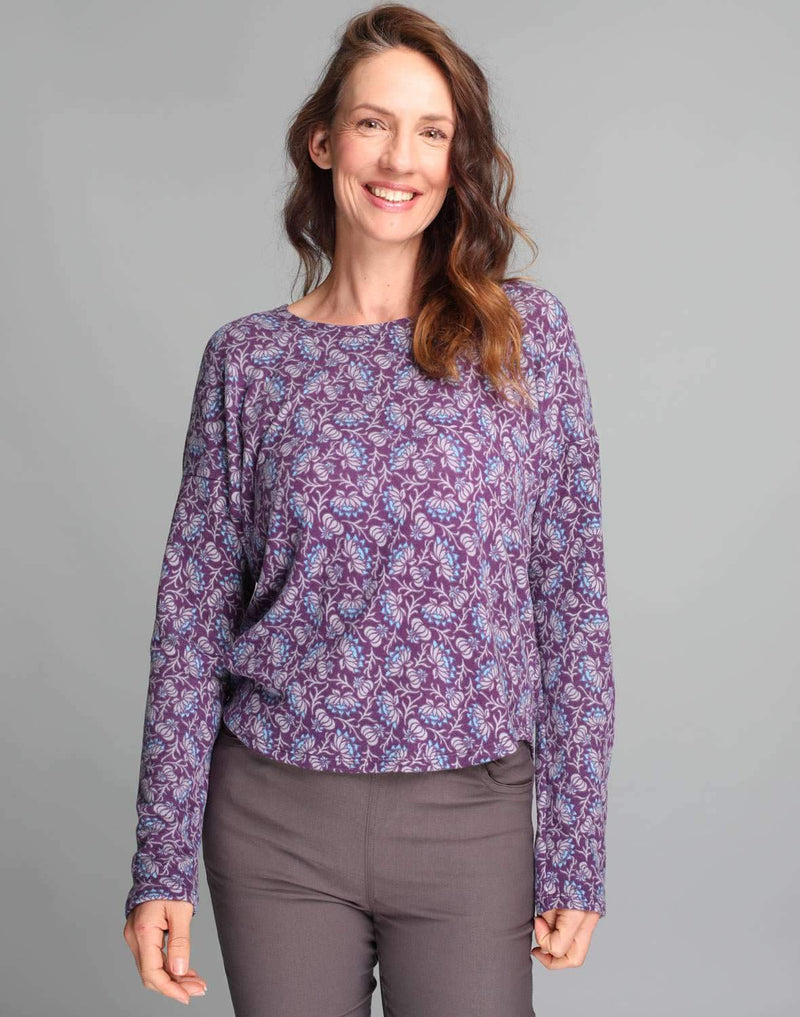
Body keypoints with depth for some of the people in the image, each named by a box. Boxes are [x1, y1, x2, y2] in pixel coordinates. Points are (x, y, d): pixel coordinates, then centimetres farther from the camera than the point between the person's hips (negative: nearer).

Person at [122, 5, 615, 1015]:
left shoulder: (526, 333, -2)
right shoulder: (248, 359, 0)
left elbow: (571, 597, -2)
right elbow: (192, 612, 1)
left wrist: (575, 855, -3)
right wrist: (161, 866, 0)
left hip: (469, 819, 0)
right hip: (274, 818, 1)